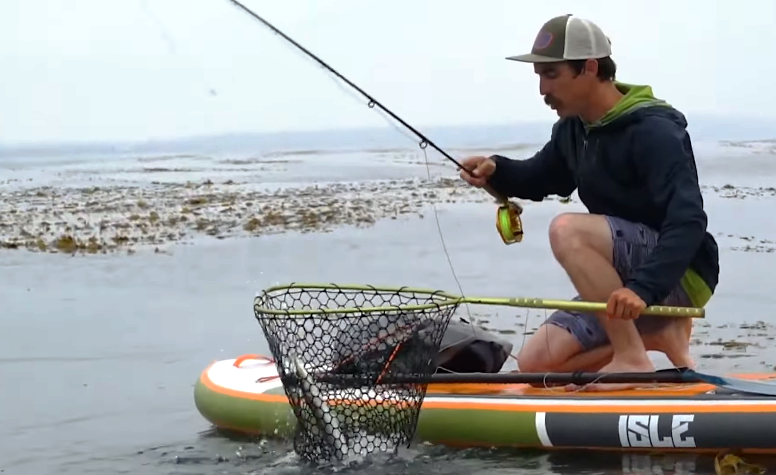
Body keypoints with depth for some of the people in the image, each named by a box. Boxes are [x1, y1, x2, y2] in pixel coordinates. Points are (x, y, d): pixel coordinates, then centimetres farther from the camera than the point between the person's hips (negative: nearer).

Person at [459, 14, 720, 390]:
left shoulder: (654, 131, -20)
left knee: (567, 230, -29)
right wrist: (496, 172, 0)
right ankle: (658, 335, 4)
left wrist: (643, 288, -44)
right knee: (535, 363, -2)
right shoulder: (573, 129, 5)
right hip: (626, 279, 9)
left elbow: (688, 221, -31)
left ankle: (632, 358, -21)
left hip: (681, 275, -9)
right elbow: (538, 178, 23)